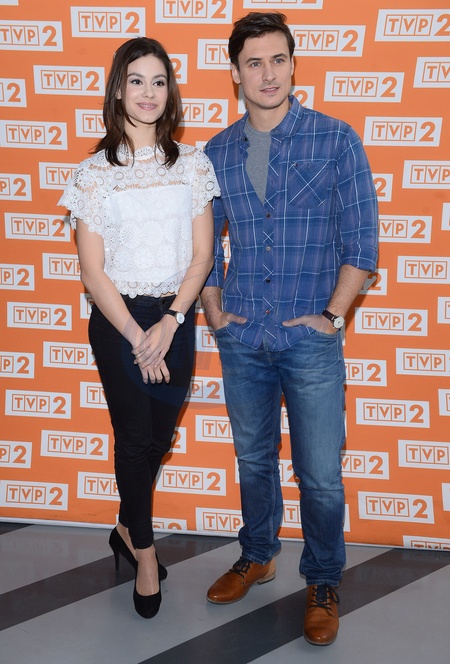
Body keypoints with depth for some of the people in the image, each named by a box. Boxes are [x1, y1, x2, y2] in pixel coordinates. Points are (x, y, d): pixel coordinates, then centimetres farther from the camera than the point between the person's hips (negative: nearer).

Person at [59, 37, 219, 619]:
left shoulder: (191, 164, 2)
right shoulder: (94, 173, -4)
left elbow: (202, 253, -1)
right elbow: (93, 271, -6)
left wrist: (169, 323, -12)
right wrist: (138, 338, -12)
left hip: (175, 318, 2)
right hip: (118, 320, -2)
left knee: (160, 436, 11)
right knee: (135, 438, 4)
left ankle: (127, 529, 38)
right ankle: (144, 548, 27)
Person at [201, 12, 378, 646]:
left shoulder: (336, 140, -5)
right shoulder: (216, 153, 5)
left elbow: (361, 240, -5)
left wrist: (333, 315, -9)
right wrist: (213, 309, 6)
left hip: (310, 340, -3)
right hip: (242, 338, 3)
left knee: (320, 475, 3)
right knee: (254, 459, 18)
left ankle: (323, 584, 24)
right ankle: (257, 557, 38)